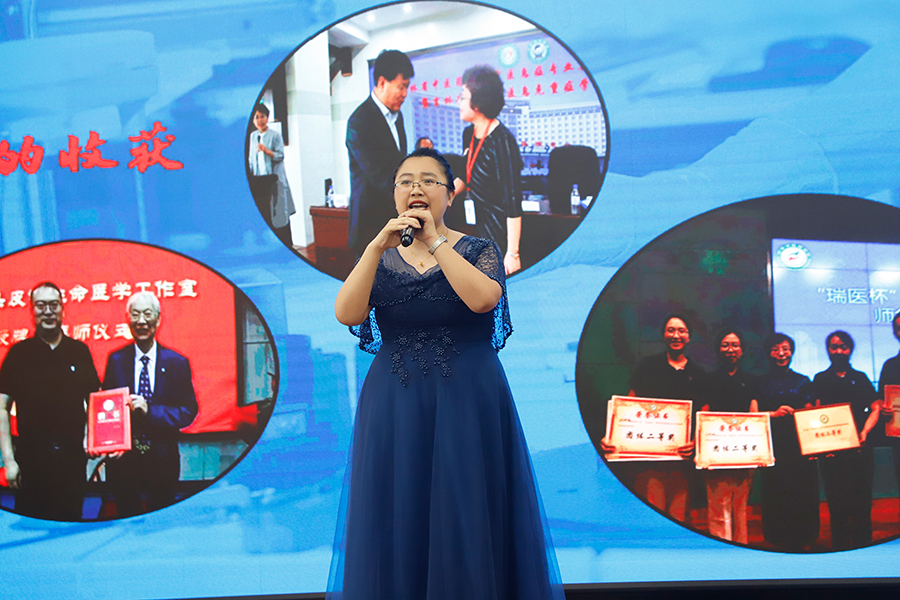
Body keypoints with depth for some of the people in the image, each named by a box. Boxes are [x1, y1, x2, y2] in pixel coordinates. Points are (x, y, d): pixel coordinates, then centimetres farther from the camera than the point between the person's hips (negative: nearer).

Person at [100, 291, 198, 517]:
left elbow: (188, 411, -4)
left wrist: (150, 411, -19)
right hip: (123, 460, 0)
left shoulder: (177, 363, 0)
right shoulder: (116, 361, 3)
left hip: (163, 461, 0)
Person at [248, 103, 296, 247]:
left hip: (274, 180, -5)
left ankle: (287, 245, 1)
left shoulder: (275, 135, -3)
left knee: (279, 213, -4)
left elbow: (280, 156, -8)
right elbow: (251, 158, 18)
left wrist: (267, 151, -23)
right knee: (263, 213, 3)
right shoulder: (253, 136, 12)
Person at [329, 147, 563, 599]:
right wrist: (378, 246, -15)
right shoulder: (380, 257, 10)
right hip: (395, 409, 2)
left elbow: (483, 298, -19)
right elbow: (346, 314, -7)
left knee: (467, 521, 0)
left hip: (467, 404, -2)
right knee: (398, 523, 4)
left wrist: (433, 242, -16)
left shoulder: (478, 251, 3)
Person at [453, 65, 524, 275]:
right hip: (478, 225, 8)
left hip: (500, 232, -8)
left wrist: (512, 253, -22)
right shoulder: (469, 134, 4)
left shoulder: (502, 141, -22)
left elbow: (513, 203, -22)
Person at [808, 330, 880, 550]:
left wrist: (865, 431, -8)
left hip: (860, 449, 1)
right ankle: (840, 548, 4)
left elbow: (875, 408, 9)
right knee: (837, 505, -1)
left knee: (862, 505, -1)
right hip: (831, 451, -1)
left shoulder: (860, 378, 14)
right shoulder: (820, 380, 11)